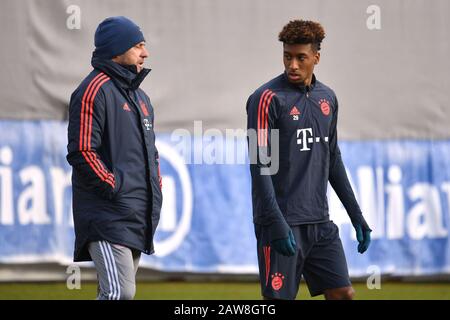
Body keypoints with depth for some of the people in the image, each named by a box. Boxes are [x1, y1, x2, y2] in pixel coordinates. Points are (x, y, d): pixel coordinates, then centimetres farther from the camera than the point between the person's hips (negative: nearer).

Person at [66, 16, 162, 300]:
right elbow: (82, 152, -16)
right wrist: (114, 188, -16)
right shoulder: (95, 90, -9)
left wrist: (156, 190, 15)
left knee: (122, 291, 9)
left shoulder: (139, 96, 21)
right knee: (120, 293, -20)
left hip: (138, 220, 9)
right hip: (108, 216, -9)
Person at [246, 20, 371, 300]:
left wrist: (356, 215, 17)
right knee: (279, 298, -4)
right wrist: (276, 224, -21)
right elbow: (261, 167, -14)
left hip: (320, 223, 6)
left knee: (344, 294, 5)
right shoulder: (268, 98, -8)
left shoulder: (328, 98, 12)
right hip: (284, 224, -6)